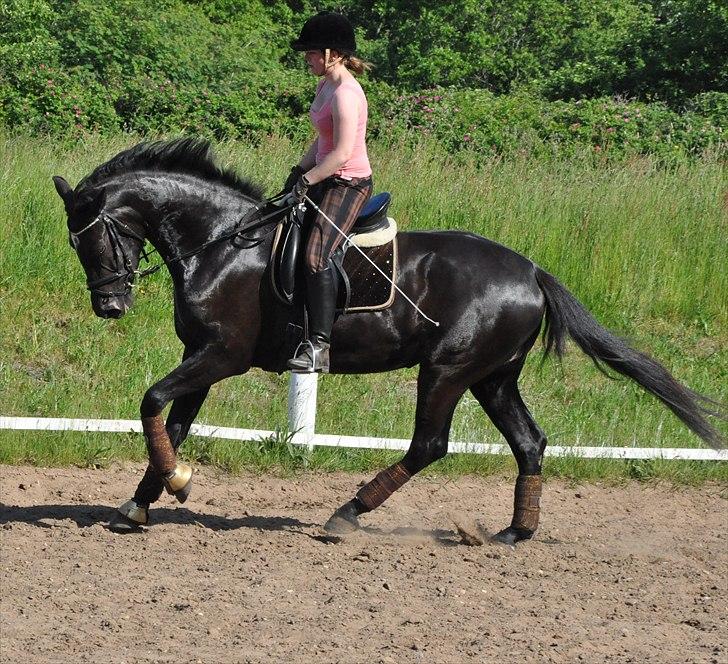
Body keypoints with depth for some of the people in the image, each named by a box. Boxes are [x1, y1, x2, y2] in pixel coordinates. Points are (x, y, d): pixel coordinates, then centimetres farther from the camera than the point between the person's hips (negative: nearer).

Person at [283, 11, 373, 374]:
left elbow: (341, 153, -27)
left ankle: (319, 346, -29)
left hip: (350, 184, -11)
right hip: (326, 181, 11)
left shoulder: (345, 93, -20)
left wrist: (306, 181, -21)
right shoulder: (325, 86, 11)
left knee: (316, 255, -25)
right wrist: (299, 170, 11)